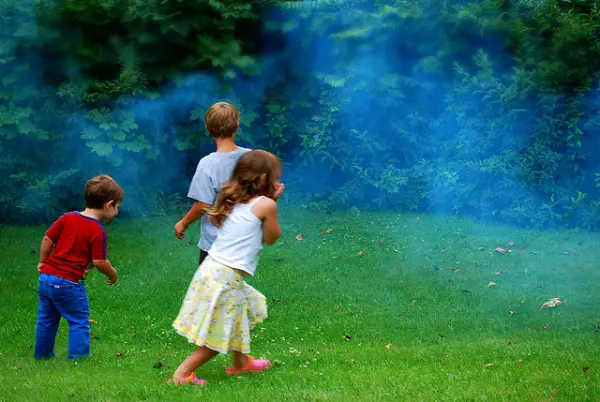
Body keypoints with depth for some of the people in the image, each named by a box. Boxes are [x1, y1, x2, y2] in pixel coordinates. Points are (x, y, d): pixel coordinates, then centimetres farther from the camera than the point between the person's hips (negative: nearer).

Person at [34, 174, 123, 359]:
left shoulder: (67, 218, 5)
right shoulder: (98, 231, -13)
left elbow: (48, 239, 8)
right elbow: (99, 261, -15)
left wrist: (43, 262, 20)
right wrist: (113, 274, 4)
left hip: (46, 277, 7)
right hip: (69, 283, -7)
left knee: (46, 319, 19)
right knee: (79, 320, 8)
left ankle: (42, 353, 30)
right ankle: (78, 355, 6)